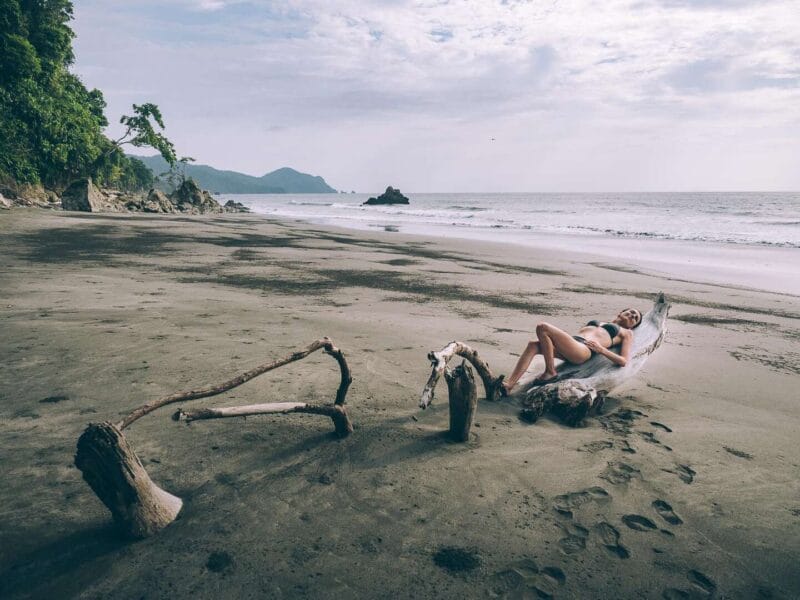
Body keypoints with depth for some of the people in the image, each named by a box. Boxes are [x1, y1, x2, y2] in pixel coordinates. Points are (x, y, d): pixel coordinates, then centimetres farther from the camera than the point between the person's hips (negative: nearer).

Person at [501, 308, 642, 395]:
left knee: (542, 327, -23)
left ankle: (550, 371, -16)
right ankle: (508, 386, -29)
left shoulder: (626, 333, 24)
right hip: (570, 347, 6)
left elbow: (623, 361, 7)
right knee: (533, 345, -22)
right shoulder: (596, 322, 40)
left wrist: (601, 349, -6)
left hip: (583, 350, -6)